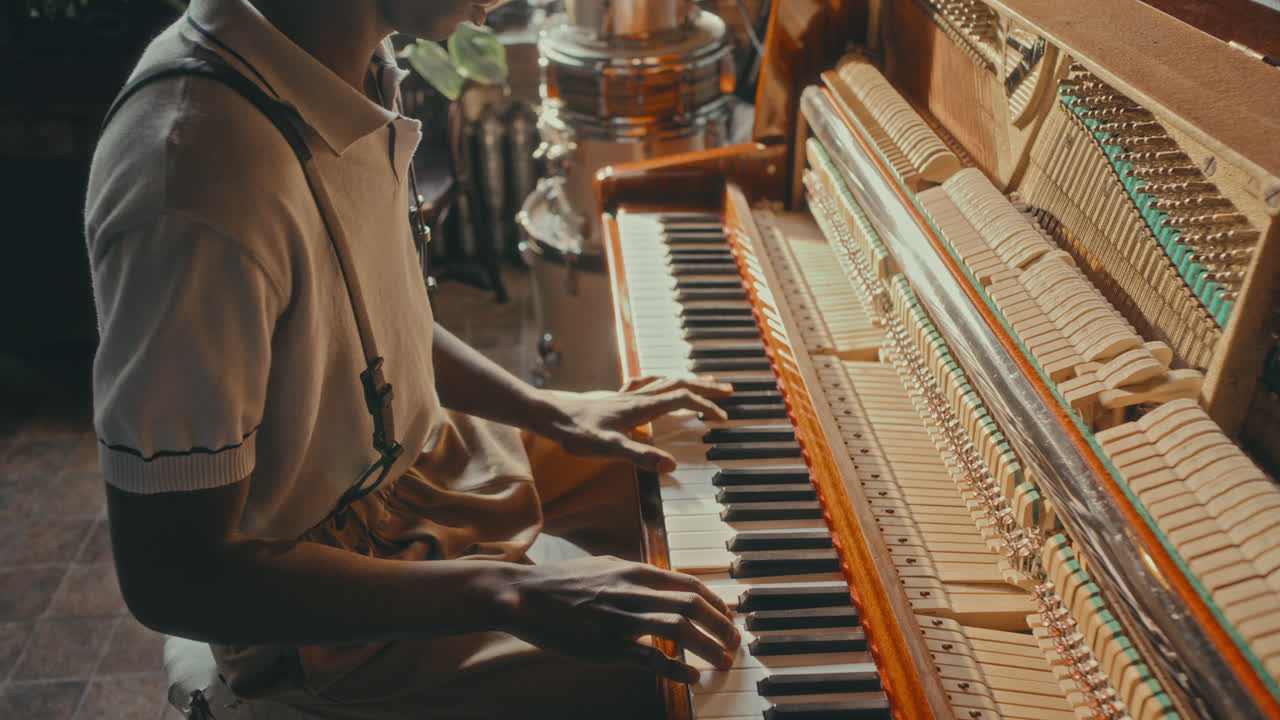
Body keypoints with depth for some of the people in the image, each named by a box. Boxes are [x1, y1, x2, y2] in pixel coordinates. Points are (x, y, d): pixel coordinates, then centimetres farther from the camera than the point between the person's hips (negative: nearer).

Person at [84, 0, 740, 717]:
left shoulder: (345, 64, -7)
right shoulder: (195, 206, -37)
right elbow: (171, 577, -30)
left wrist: (549, 411, 1)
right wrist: (508, 594, -30)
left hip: (409, 450, 9)